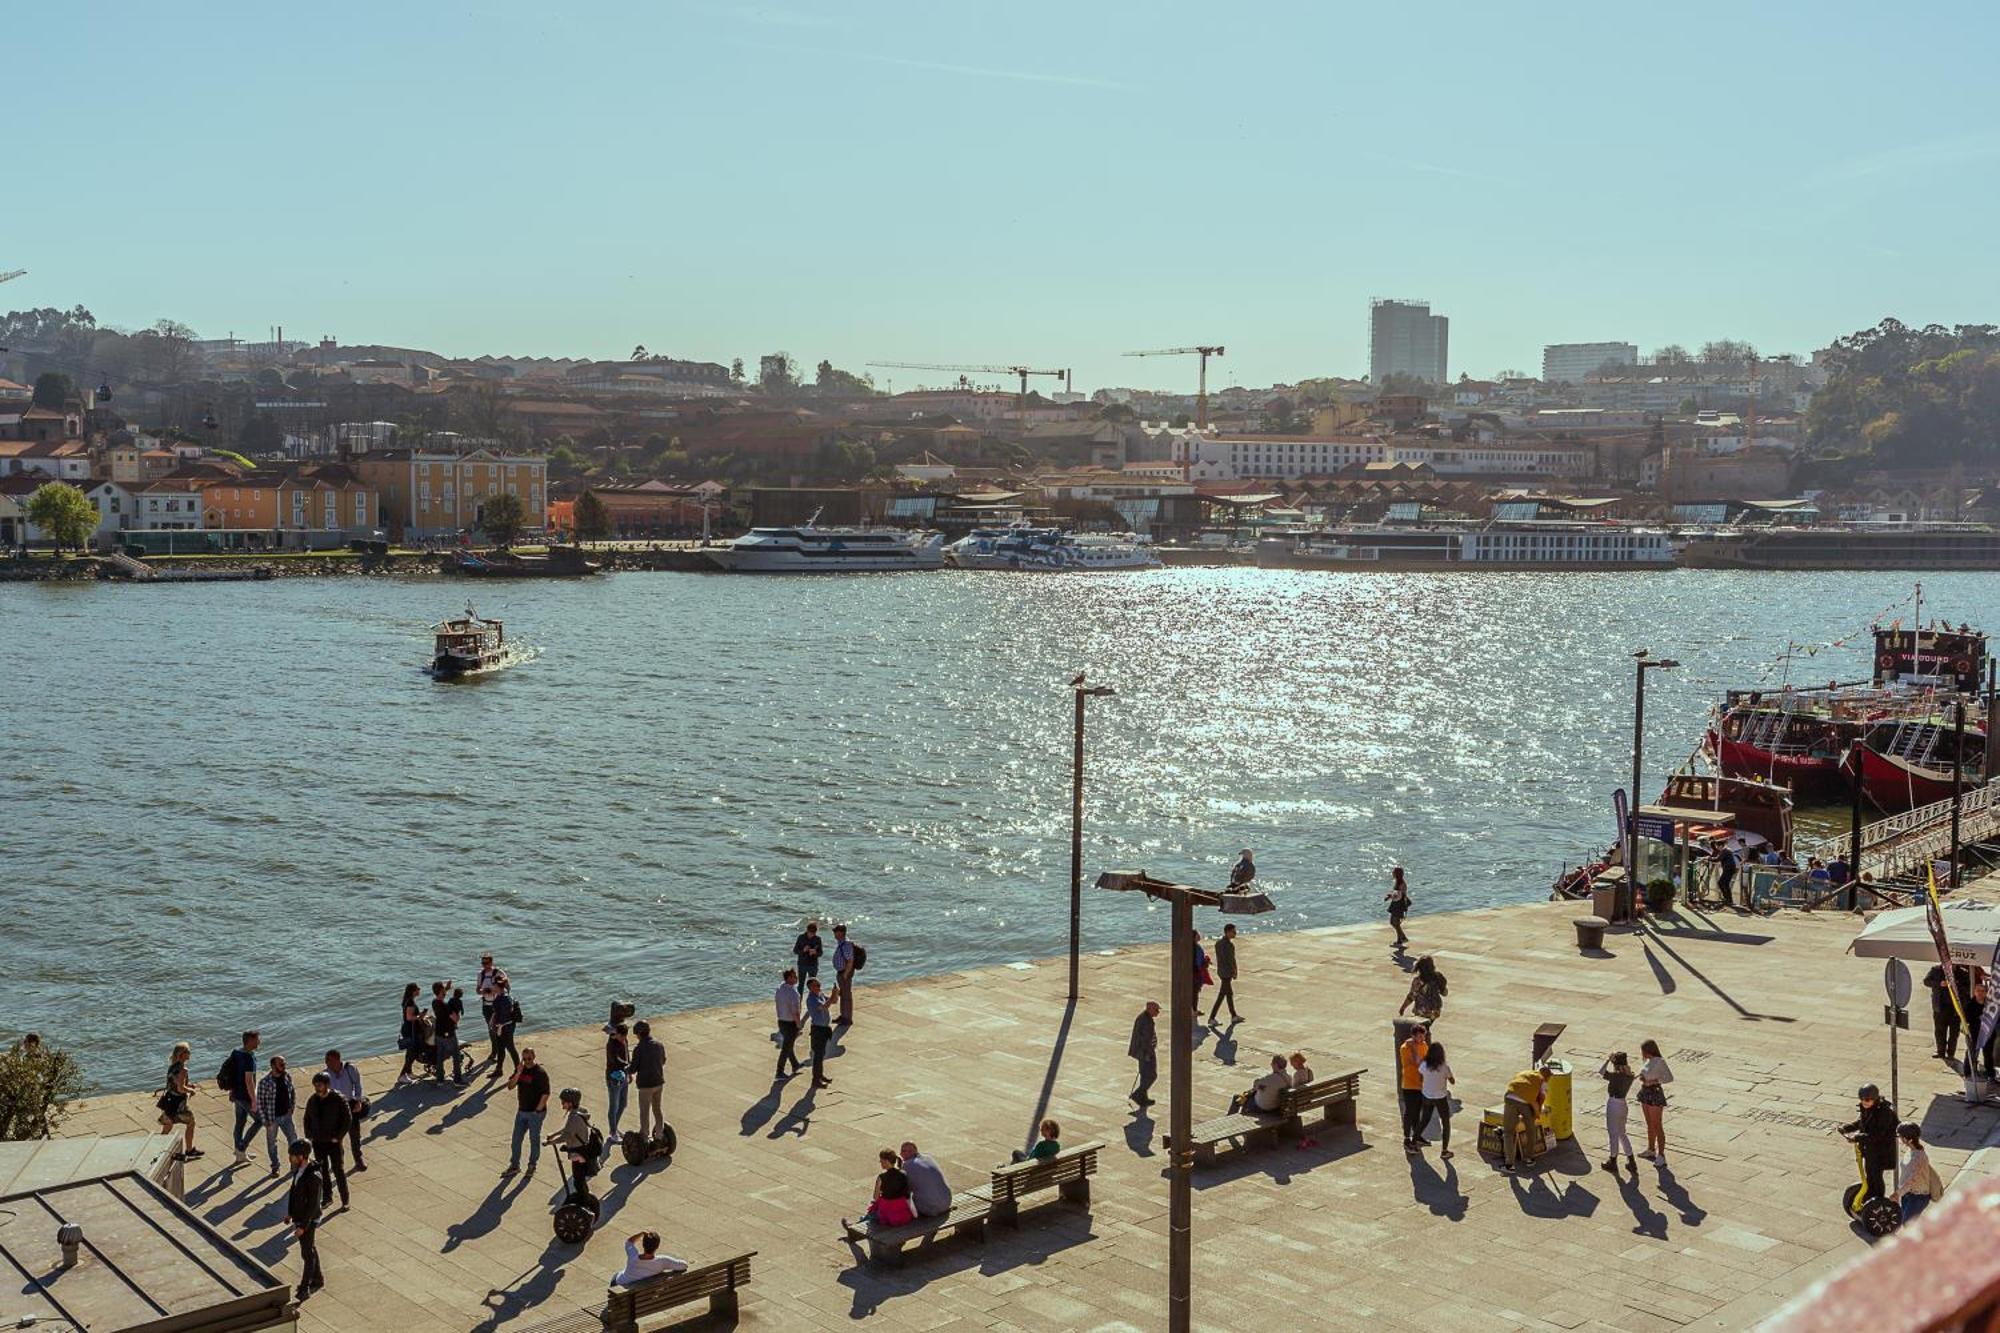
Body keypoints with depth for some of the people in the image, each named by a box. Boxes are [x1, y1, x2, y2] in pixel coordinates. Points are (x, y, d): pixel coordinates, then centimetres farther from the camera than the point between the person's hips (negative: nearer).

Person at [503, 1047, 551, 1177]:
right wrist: (518, 1073, -17)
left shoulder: (540, 1073, -15)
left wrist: (538, 1110, -18)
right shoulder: (521, 1070, 4)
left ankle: (532, 1165, 22)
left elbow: (546, 1094, -16)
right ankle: (514, 1165, 22)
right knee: (516, 1138, 10)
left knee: (534, 1139, 7)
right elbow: (510, 1086, -2)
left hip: (535, 1113, -6)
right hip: (521, 1111, 6)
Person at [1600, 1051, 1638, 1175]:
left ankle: (1613, 1163, 21)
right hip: (1623, 1105, 7)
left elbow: (1601, 1071, -27)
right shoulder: (1629, 1076, -1)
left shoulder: (1617, 1076, -24)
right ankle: (1631, 1162, 23)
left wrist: (1607, 1059, -16)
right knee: (1622, 1134, 20)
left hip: (1613, 1105, -7)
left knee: (1613, 1134, 8)